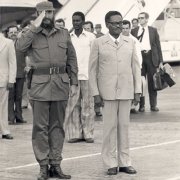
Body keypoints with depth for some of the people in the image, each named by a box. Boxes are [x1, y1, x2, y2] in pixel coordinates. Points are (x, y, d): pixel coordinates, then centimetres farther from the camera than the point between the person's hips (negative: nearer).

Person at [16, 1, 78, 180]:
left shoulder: (64, 34, 10)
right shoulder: (33, 34, 4)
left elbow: (72, 58, 13)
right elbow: (20, 46, -16)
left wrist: (73, 82, 7)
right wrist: (35, 27, -17)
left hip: (60, 83, 2)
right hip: (39, 85, -2)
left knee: (57, 126, 7)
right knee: (40, 127, -1)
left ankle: (55, 165, 13)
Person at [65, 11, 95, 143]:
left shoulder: (90, 37, 4)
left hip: (87, 75, -1)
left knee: (87, 105, 0)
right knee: (73, 105, 0)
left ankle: (88, 134, 4)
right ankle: (75, 134, 4)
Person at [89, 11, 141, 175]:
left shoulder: (130, 42, 8)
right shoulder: (99, 43, 1)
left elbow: (136, 67, 8)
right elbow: (93, 69, 1)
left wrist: (138, 91, 3)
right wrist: (95, 93, -5)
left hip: (126, 92, 2)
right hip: (107, 92, -2)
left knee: (124, 126, 6)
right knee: (110, 126, 0)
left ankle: (124, 162, 12)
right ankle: (111, 163, 7)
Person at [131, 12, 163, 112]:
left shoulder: (153, 30, 9)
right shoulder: (134, 31, 9)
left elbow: (158, 46, 8)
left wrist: (160, 61, 2)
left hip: (151, 57, 0)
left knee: (152, 81, 3)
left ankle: (153, 105, 10)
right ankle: (141, 105, 8)